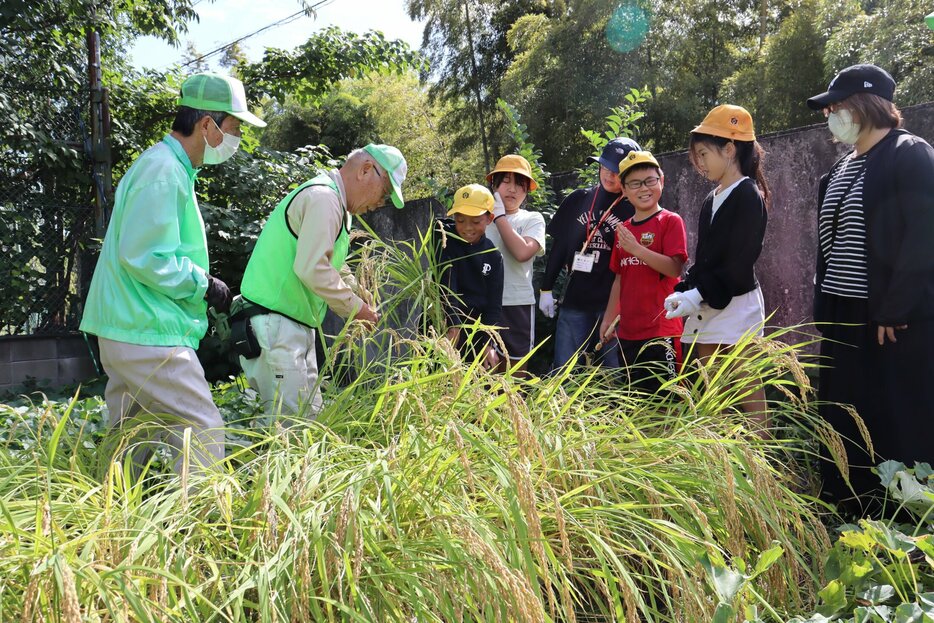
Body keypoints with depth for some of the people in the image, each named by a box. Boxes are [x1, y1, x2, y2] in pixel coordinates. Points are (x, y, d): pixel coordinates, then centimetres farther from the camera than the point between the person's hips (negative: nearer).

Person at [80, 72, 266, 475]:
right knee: (204, 432, -9)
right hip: (149, 336, -11)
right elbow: (142, 256, -22)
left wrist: (204, 285, 12)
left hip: (126, 332, 11)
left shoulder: (169, 168, 17)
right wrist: (204, 284, -13)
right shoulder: (164, 172, -15)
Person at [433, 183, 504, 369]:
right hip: (443, 329, -3)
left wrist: (489, 343, -10)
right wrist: (454, 326, -30)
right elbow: (446, 285, -19)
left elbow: (494, 303, 2)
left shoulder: (494, 256, 3)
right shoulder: (445, 241, -6)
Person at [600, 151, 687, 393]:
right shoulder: (624, 228, 14)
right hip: (628, 330, 7)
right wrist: (608, 319, 17)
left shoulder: (670, 221, -4)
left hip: (661, 330, -6)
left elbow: (674, 268, -16)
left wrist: (636, 248, -23)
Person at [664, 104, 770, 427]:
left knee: (748, 398, -6)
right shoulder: (712, 200, 15)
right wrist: (684, 292, 1)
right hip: (705, 311, 8)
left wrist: (697, 294, -19)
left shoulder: (748, 196, -9)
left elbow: (739, 263, -16)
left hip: (736, 306, -8)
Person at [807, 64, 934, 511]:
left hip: (895, 321, -8)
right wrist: (822, 309, 9)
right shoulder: (842, 168, 15)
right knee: (845, 423, 10)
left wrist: (893, 312, -19)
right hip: (844, 317, 8)